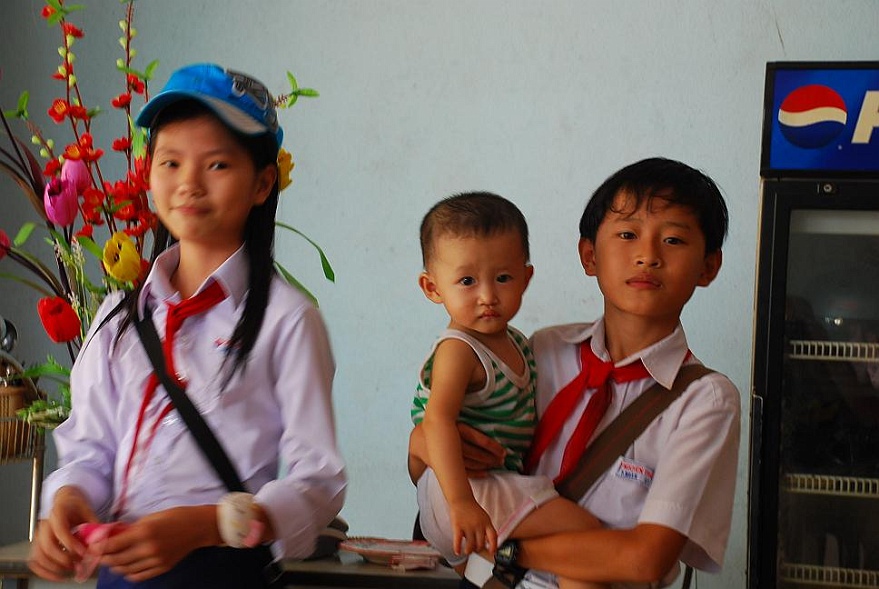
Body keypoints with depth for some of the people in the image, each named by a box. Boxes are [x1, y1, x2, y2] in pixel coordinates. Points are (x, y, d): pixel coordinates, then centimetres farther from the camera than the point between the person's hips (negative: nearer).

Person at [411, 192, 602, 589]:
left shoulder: (513, 342, 10)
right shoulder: (457, 351, -18)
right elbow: (437, 420, -31)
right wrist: (461, 503, -40)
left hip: (506, 480, 10)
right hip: (474, 487, -10)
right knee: (585, 531, -20)